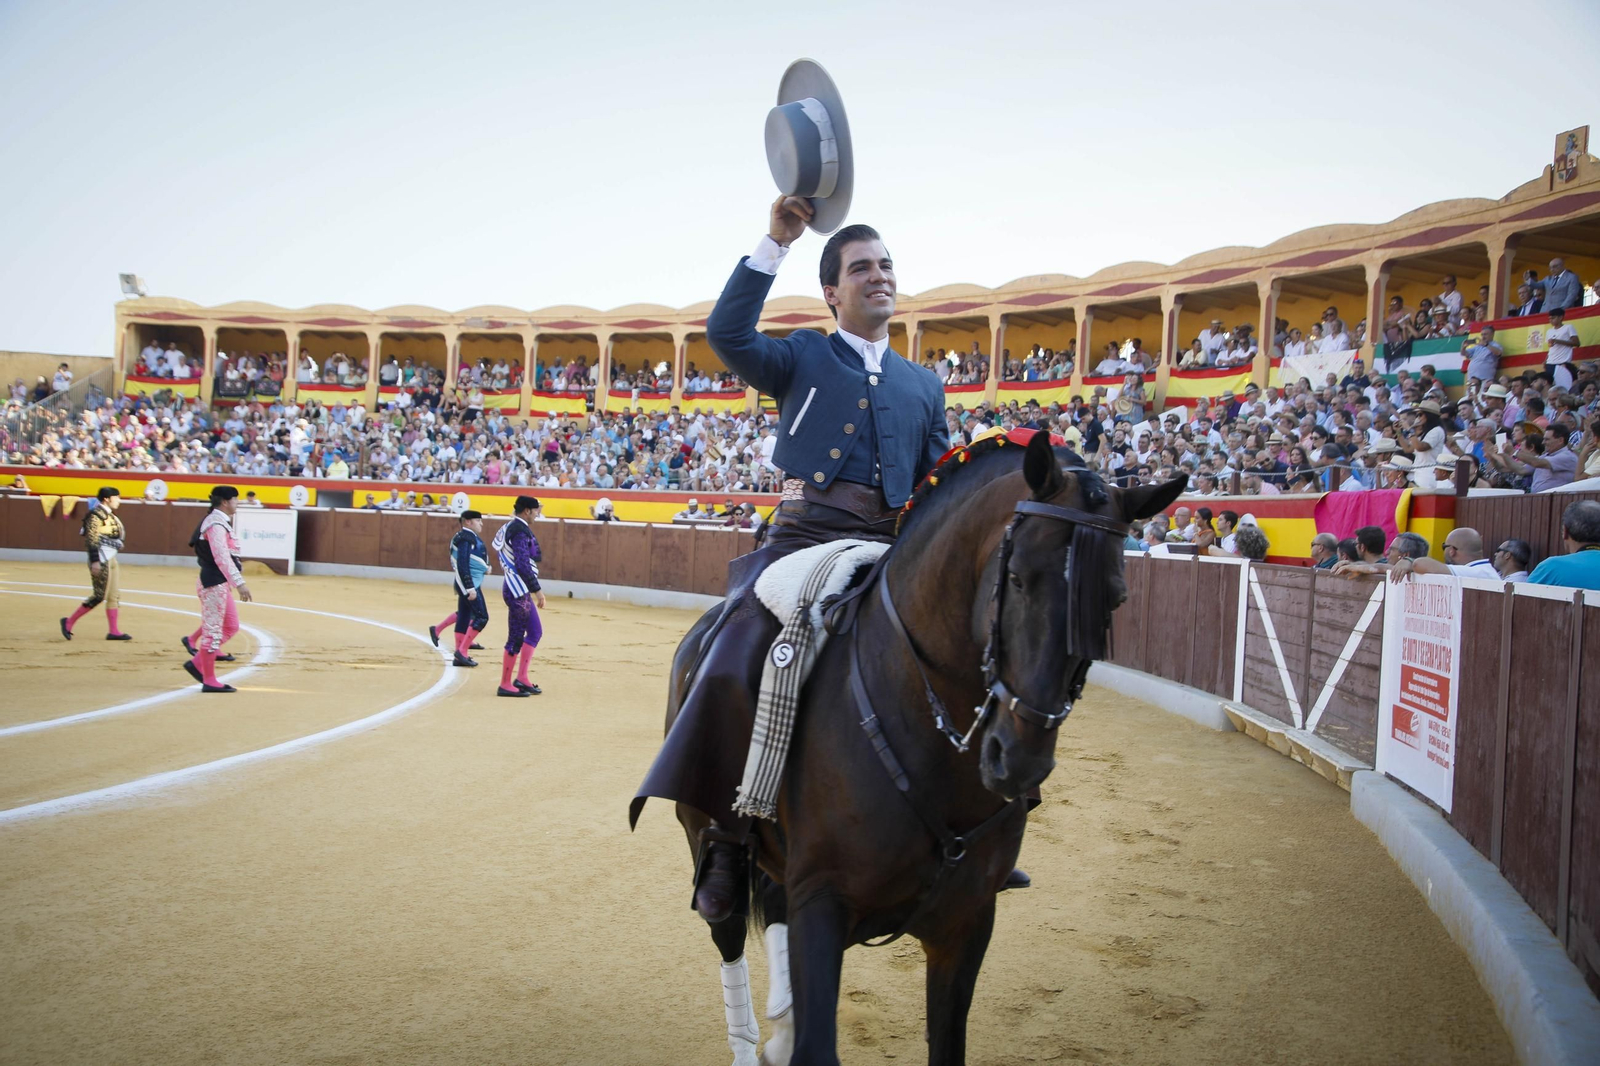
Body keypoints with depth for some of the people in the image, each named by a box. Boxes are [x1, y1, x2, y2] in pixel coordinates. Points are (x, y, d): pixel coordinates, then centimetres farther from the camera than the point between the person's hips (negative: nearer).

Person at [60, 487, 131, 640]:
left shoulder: (109, 515, 15)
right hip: (101, 560, -10)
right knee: (99, 596, -6)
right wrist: (95, 561, -24)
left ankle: (113, 631, 11)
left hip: (111, 559, 10)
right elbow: (92, 539, -19)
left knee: (114, 595, 8)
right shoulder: (96, 514, -13)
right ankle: (69, 622, 4)